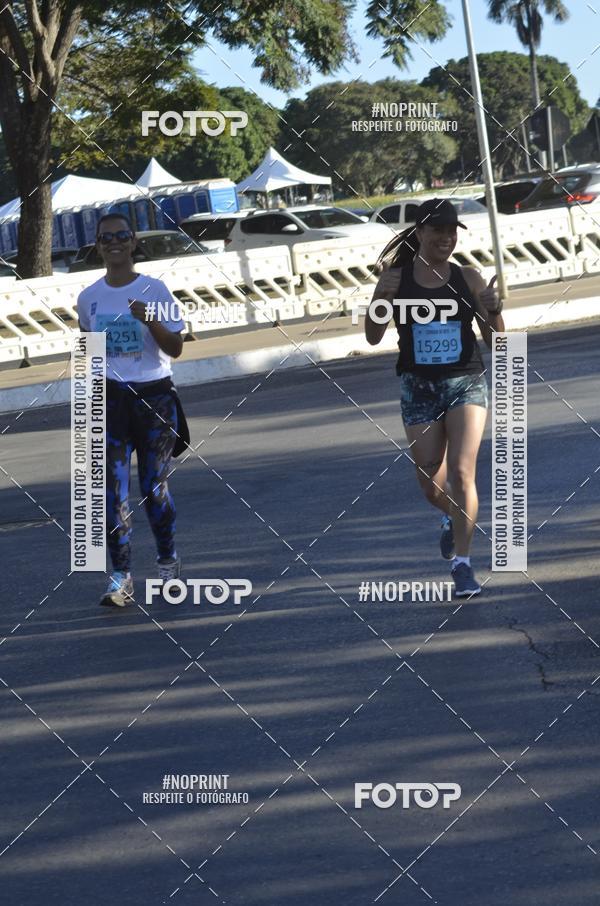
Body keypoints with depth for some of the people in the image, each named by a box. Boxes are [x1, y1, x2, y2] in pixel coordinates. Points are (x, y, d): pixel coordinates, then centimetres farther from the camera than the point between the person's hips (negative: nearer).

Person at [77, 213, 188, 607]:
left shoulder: (154, 290, -4)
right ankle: (121, 577, -7)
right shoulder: (89, 298, 5)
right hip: (109, 399, 2)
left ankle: (168, 560, 27)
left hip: (154, 397, -2)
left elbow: (175, 348, -5)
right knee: (114, 489, -7)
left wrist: (149, 320, -21)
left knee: (155, 486, 5)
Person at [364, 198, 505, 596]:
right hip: (419, 388, 1)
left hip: (467, 383, -1)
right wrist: (380, 302, -18)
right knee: (431, 485, 9)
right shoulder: (396, 278, -1)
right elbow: (373, 337, 0)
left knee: (461, 471, -16)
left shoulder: (469, 279, -1)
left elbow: (495, 340, 3)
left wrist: (493, 313, -18)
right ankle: (454, 518, 44)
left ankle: (463, 563, -11)